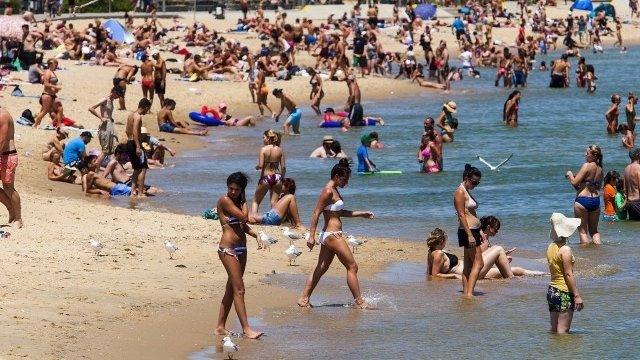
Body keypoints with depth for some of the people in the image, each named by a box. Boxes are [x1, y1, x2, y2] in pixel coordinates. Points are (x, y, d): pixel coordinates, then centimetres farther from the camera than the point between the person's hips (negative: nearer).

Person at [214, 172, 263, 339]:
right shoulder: (224, 200, -10)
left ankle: (220, 327, 17)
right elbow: (244, 217, -17)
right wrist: (244, 202, 0)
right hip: (228, 248, -9)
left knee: (231, 289, 11)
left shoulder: (237, 201, 14)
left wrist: (255, 234, 3)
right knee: (239, 289, -12)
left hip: (241, 248, 9)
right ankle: (246, 329, -15)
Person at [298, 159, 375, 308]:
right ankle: (359, 302, 0)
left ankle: (304, 299, 12)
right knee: (352, 267, -4)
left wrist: (361, 214, 29)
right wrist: (311, 236, -22)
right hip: (332, 235, -10)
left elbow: (340, 212, 28)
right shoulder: (328, 192, -14)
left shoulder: (333, 191, 15)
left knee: (321, 268, 12)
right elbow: (316, 213, -18)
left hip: (328, 235, 10)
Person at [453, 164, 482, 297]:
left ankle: (466, 292, 11)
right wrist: (470, 235, -23)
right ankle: (469, 293, -19)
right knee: (478, 263, -13)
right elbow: (461, 215, -18)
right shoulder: (460, 193, -13)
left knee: (469, 264, 9)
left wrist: (479, 233, 23)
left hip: (473, 231, 10)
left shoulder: (466, 192, 17)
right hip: (467, 231, -10)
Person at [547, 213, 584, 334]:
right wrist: (577, 295, -14)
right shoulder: (565, 249, -15)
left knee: (554, 328, 11)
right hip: (564, 292, -8)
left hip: (552, 291, 8)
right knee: (563, 330, -6)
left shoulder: (551, 247, 9)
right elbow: (568, 274, -17)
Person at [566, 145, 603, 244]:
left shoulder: (587, 166, -13)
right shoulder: (600, 169, 7)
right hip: (596, 200, 6)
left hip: (582, 199, -6)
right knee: (594, 230, 19)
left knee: (583, 231, 2)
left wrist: (570, 174, 6)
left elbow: (574, 183, -14)